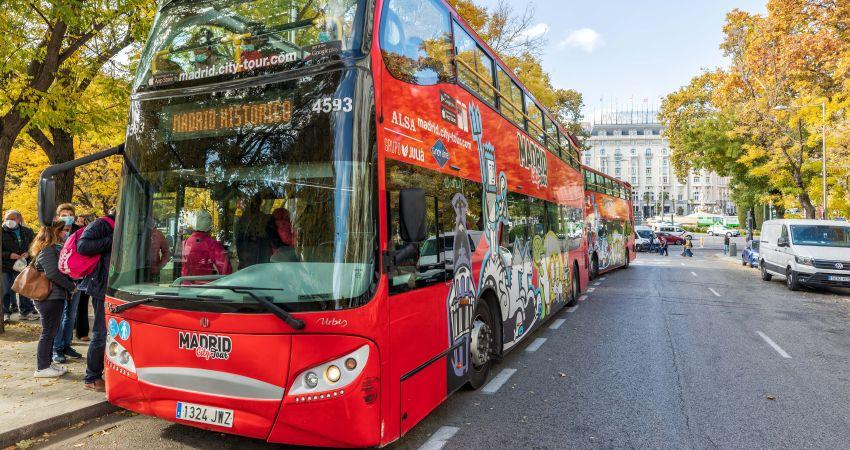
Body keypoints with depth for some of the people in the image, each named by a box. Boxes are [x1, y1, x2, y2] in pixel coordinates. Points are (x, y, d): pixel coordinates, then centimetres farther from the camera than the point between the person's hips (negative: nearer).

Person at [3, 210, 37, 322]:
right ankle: (5, 313, 14)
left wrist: (28, 253, -9)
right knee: (6, 291, 4)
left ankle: (26, 311, 19)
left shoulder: (27, 232, 4)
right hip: (5, 266, -2)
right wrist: (9, 255, -19)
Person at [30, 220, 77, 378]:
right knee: (48, 332, -2)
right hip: (50, 298, -10)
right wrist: (71, 286, -14)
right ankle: (42, 368, 6)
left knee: (52, 331, 16)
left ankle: (47, 362, 25)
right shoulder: (48, 250, -16)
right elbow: (53, 274, -23)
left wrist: (70, 285, 8)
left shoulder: (54, 248, 16)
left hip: (56, 296, 10)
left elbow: (61, 269, 21)